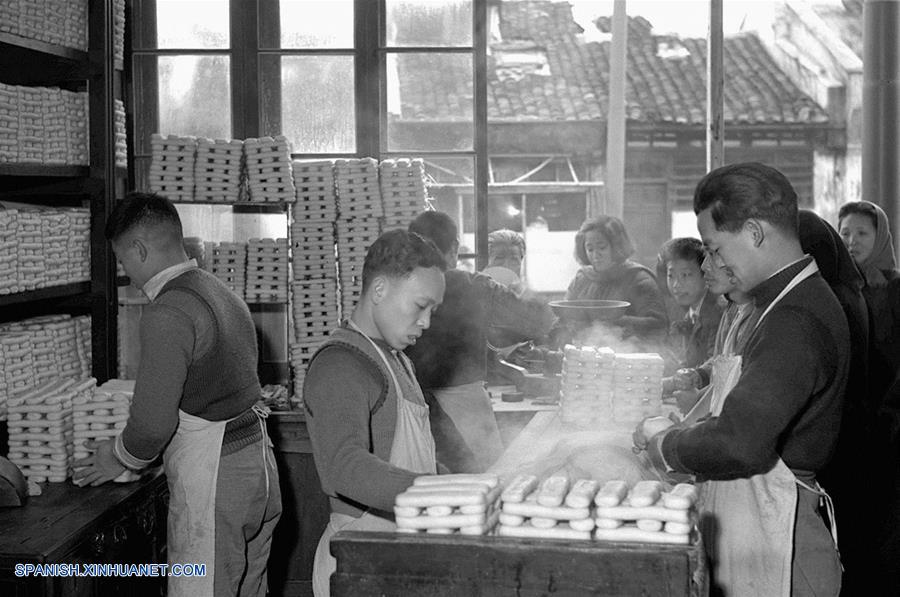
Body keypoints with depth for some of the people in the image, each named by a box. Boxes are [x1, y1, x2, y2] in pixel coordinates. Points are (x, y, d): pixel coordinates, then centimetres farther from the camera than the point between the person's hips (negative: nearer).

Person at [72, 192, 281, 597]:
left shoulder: (167, 314, -16)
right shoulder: (223, 294, 12)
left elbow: (154, 421, -21)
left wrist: (120, 458, -1)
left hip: (212, 483, -9)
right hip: (258, 463, 9)